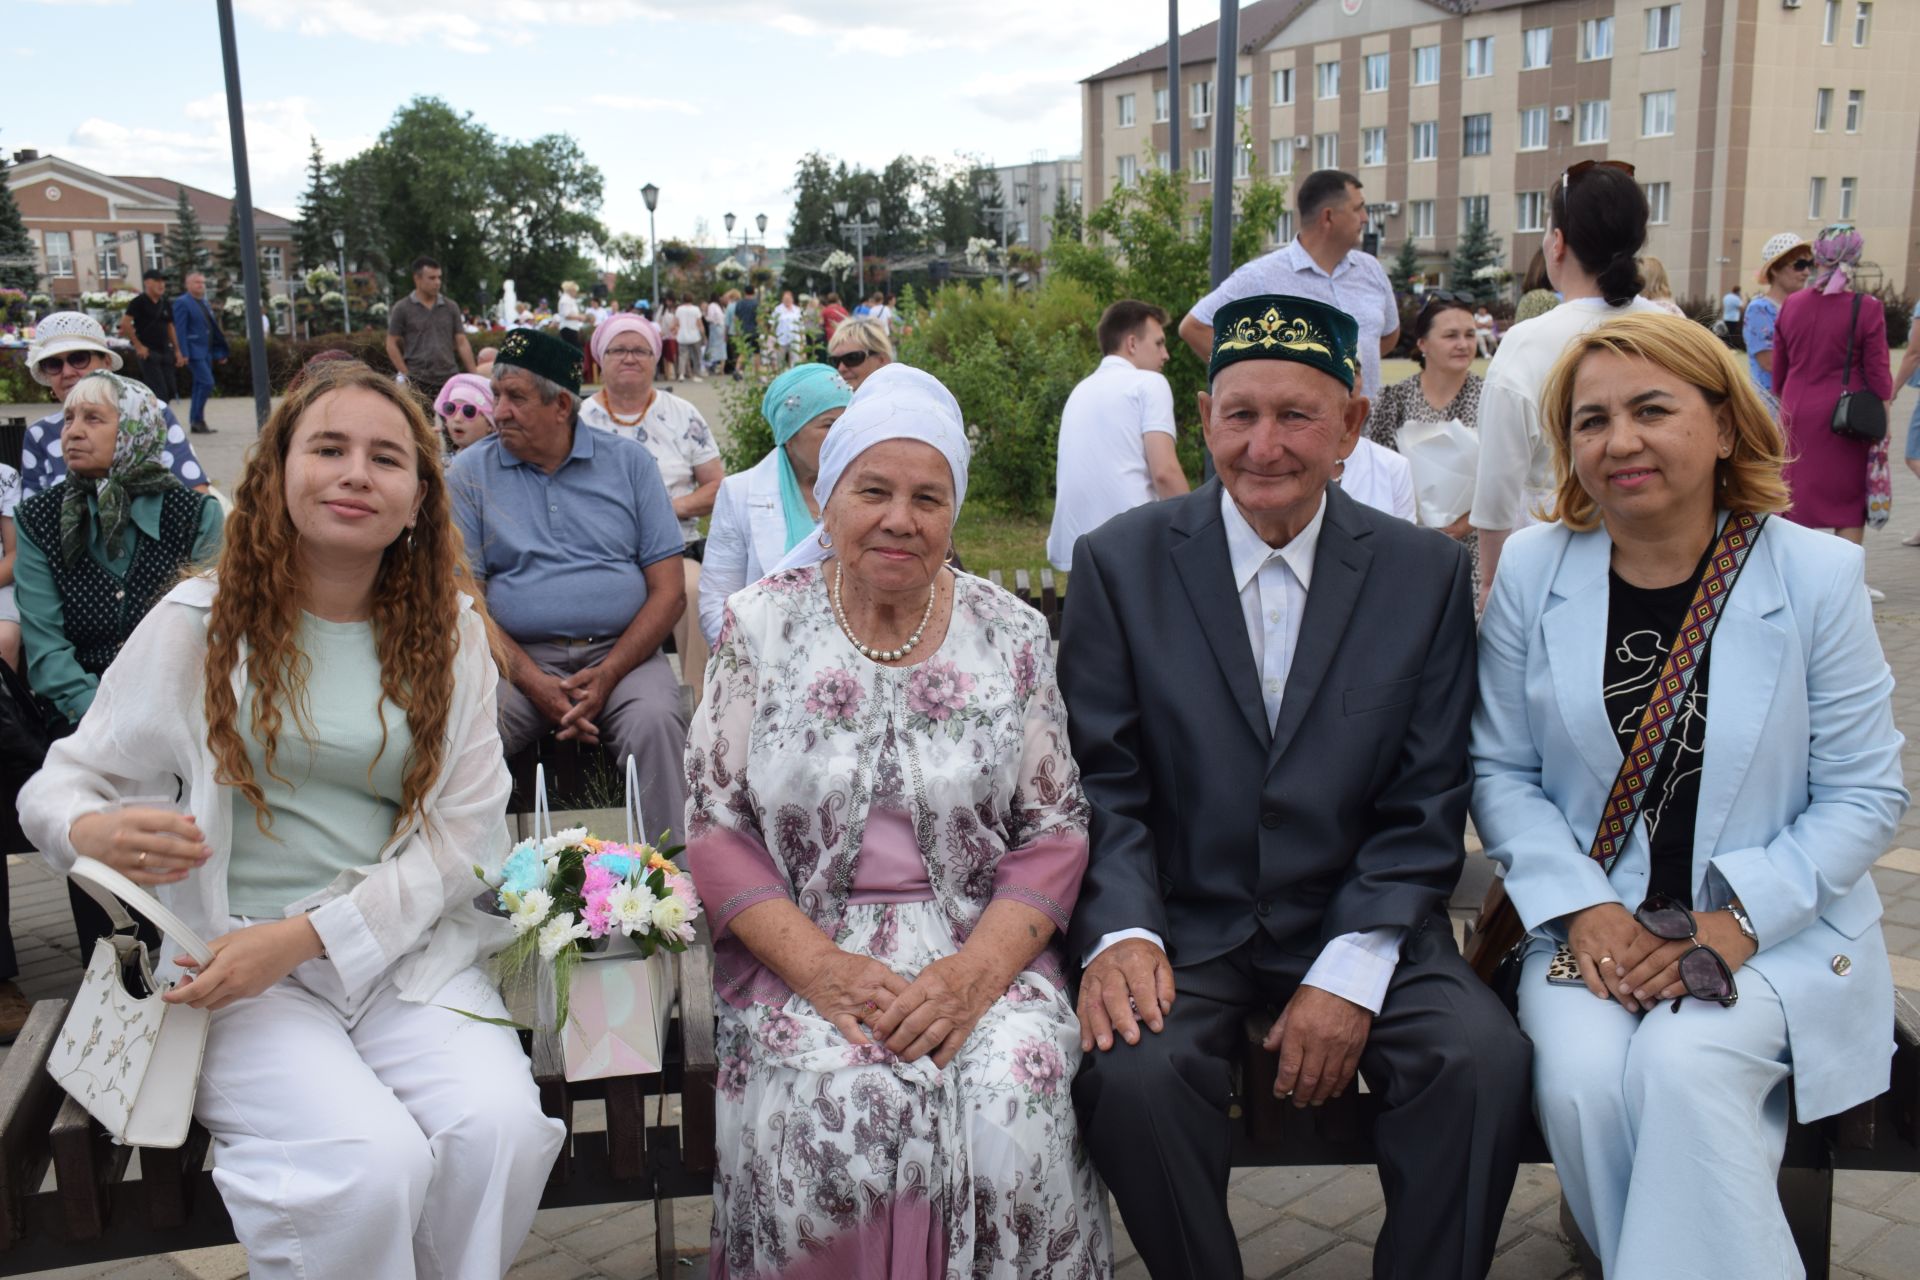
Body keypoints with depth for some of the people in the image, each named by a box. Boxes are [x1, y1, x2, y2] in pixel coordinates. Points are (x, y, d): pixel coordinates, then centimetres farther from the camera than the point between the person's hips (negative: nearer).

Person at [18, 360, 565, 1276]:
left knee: (497, 1126, -24)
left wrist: (308, 936, -14)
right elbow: (64, 780, 7)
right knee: (372, 1160, -27)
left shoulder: (449, 631, 4)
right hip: (235, 964, -2)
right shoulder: (201, 620, 0)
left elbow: (462, 832, -2)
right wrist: (92, 832, -19)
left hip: (408, 951, 2)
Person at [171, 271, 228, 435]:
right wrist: (183, 354, -20)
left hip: (206, 352, 8)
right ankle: (197, 420, -9)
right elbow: (180, 330, -13)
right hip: (194, 352, -8)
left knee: (200, 386, 9)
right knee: (207, 383, -15)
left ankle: (196, 423, 14)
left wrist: (219, 353, 16)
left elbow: (212, 328, 19)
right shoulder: (182, 303, -7)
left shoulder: (204, 303, 18)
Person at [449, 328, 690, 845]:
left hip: (621, 652, 0)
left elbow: (670, 592, 1)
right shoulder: (470, 473, 7)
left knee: (656, 724, -30)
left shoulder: (629, 462, 6)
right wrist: (532, 682, -14)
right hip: (518, 658, 1)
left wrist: (607, 675, -12)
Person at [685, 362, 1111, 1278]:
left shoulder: (1010, 638, 3)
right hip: (798, 946, 0)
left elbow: (1055, 831, 1)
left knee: (1012, 1100, -27)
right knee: (837, 1104, -29)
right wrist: (821, 966, -15)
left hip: (981, 949, 1)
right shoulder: (761, 628, 2)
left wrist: (972, 973, -15)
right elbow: (714, 826, -1)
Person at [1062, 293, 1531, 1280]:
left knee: (1484, 1061, -24)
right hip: (1183, 925, -1)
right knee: (1130, 1069, -28)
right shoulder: (1119, 562, 0)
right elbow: (1099, 780, -2)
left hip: (1357, 926, 1)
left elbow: (1423, 807, 0)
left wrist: (1352, 973, -13)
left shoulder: (1428, 573, 2)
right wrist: (1119, 933, -19)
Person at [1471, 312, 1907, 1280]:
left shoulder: (1817, 574, -3)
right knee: (1583, 1077, -25)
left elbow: (1865, 794, -1)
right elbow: (1500, 769, 3)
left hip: (1775, 935, -1)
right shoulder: (1532, 568, 0)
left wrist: (1737, 918, -14)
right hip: (1591, 926, 1)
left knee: (1683, 1064, -29)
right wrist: (1581, 907, -11)